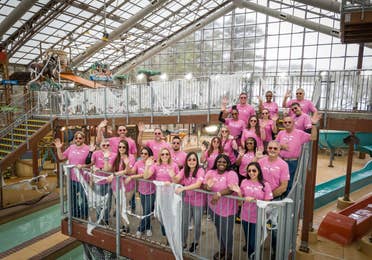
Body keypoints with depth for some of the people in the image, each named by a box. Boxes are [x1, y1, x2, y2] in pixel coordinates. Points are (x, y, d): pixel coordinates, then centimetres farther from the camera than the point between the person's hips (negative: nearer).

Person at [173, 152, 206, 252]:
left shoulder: (200, 170, -21)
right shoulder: (184, 170, -4)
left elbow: (198, 184, -33)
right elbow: (176, 180, -9)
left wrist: (183, 188, -41)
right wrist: (173, 176, -32)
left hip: (198, 201, -4)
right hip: (187, 199, 4)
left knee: (197, 223, 13)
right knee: (184, 222, 11)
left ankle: (195, 242, 39)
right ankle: (183, 242, 34)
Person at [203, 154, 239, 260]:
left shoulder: (231, 174, -14)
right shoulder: (210, 172, 0)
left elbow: (231, 189, -26)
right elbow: (204, 186, -4)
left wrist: (219, 194, -39)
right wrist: (208, 187, -27)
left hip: (227, 209, -4)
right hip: (213, 207, 5)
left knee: (226, 232, 6)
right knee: (218, 230, 21)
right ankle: (222, 249, 44)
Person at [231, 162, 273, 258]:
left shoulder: (265, 185, -11)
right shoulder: (244, 182, -4)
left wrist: (253, 199, -23)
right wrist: (238, 192, -18)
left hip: (258, 218, -3)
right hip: (245, 216, 3)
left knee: (254, 244, 3)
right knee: (248, 241, 21)